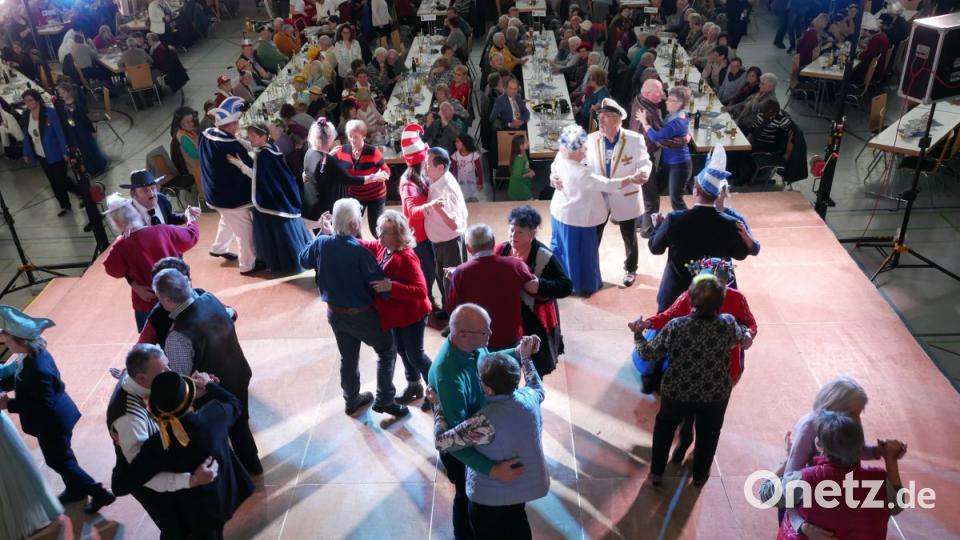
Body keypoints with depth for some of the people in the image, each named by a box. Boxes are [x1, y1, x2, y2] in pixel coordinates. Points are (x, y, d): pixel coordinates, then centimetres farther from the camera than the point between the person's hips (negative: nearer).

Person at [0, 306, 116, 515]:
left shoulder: (38, 370, -36)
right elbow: (18, 377, 10)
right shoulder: (36, 353, -7)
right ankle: (76, 490, 45)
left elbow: (43, 405, -29)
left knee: (58, 460, 9)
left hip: (52, 423, -9)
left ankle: (100, 494, 17)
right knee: (63, 456, 25)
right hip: (57, 417, 9)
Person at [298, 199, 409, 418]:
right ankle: (385, 400, 17)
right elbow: (379, 283, -23)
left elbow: (304, 260, 11)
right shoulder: (359, 252, -29)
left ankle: (352, 400, 40)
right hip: (361, 314, -6)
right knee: (387, 350, 15)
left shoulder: (321, 243, -11)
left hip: (334, 312, 6)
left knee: (348, 357, 23)